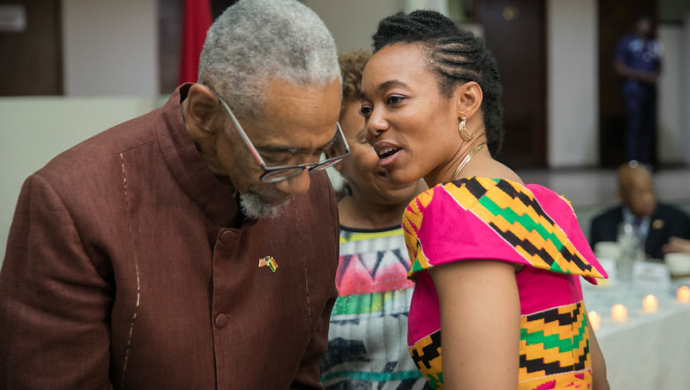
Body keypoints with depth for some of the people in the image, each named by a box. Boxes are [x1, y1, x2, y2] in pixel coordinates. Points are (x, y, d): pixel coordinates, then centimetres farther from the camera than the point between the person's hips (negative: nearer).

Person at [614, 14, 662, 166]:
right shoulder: (627, 42, 2)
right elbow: (619, 66, -4)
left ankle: (645, 162, 10)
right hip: (633, 90, -6)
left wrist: (656, 75, -1)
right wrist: (641, 75, -13)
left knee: (649, 127, 5)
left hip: (650, 90, 6)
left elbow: (658, 66, 24)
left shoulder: (655, 45, 19)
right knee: (634, 127, -13)